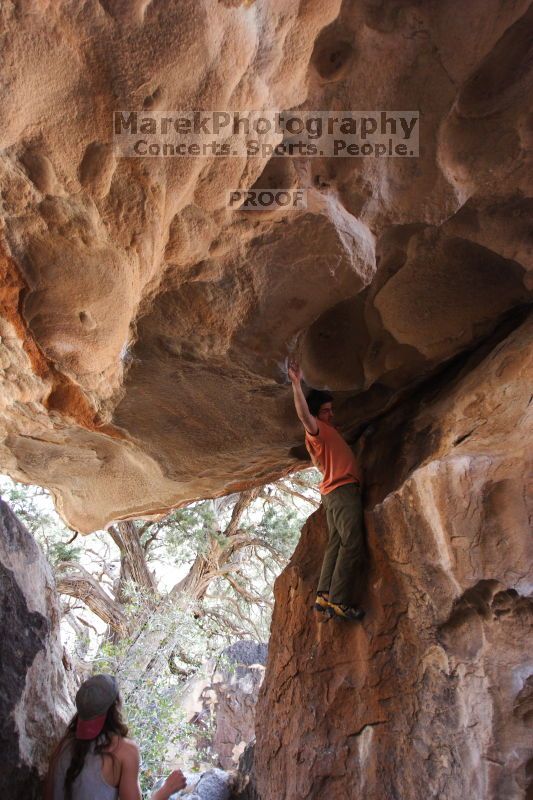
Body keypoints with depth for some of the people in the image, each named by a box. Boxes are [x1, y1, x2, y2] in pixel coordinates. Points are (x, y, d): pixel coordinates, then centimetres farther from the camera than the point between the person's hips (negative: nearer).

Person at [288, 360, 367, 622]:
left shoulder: (329, 430, 22)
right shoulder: (316, 430, -6)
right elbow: (304, 415, -27)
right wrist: (296, 385, -37)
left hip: (335, 492, 10)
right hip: (342, 489, -10)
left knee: (336, 543, 3)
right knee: (352, 544, -17)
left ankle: (324, 596, -2)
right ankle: (339, 600, -23)